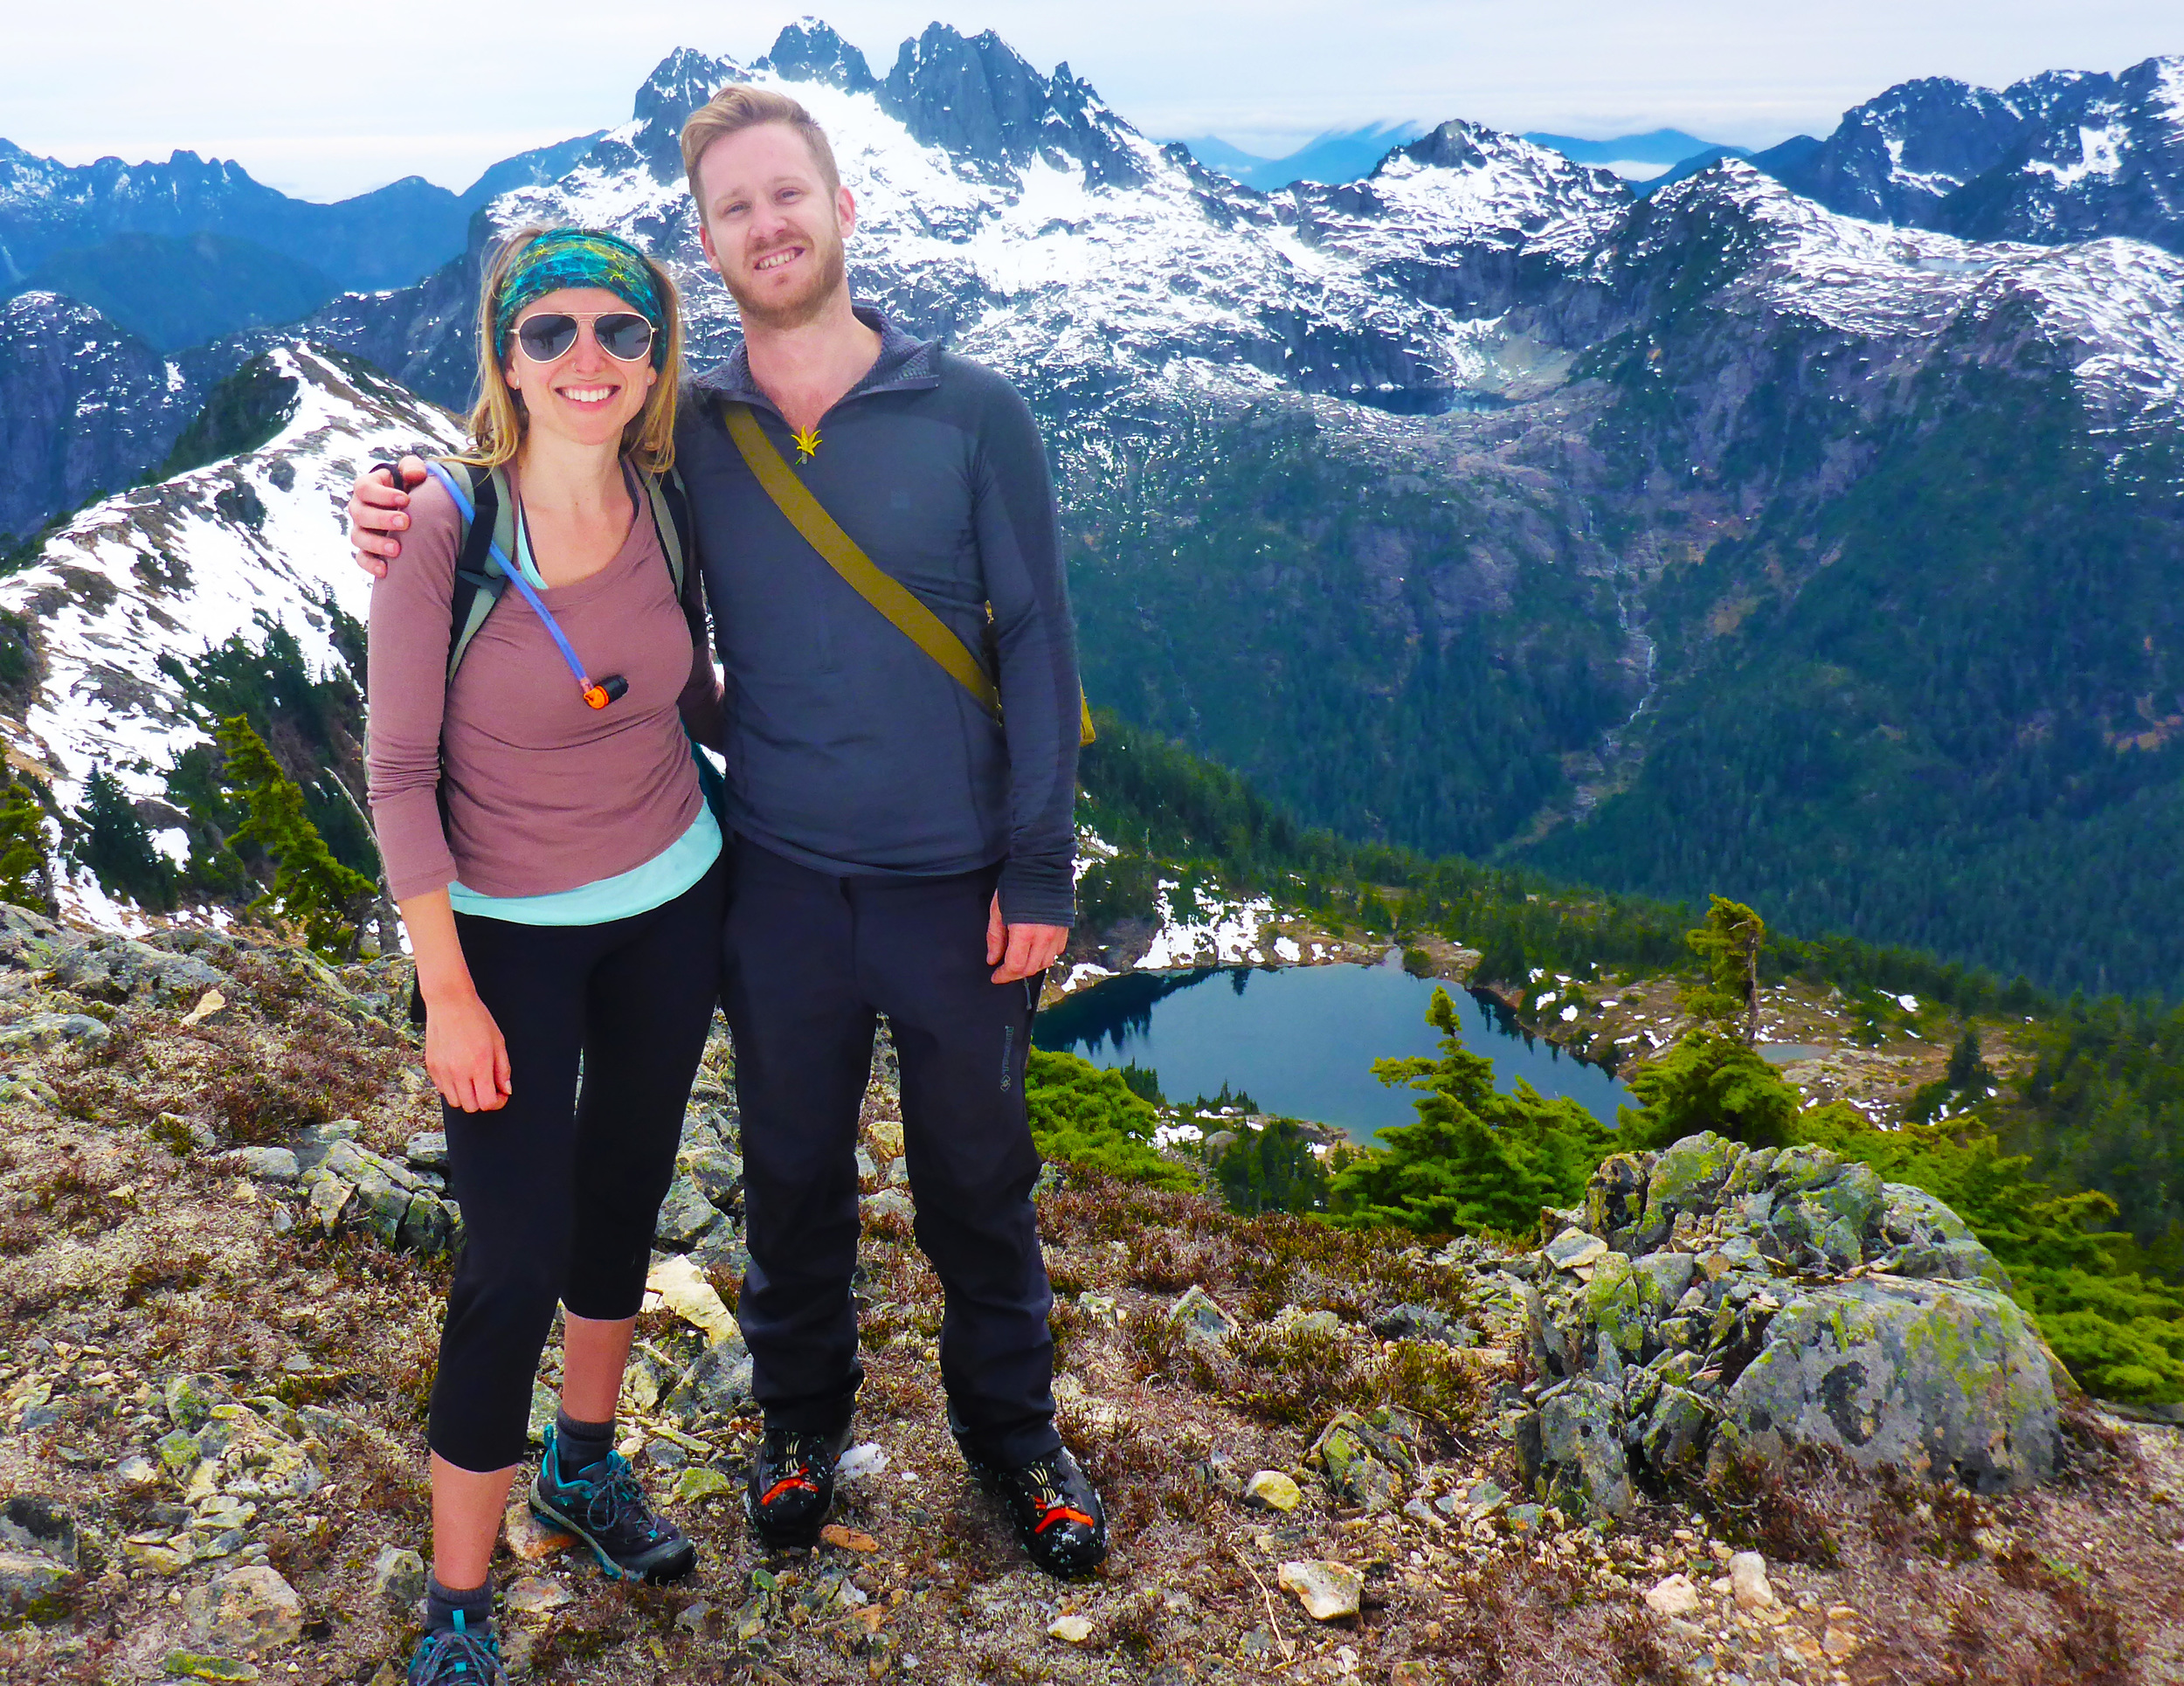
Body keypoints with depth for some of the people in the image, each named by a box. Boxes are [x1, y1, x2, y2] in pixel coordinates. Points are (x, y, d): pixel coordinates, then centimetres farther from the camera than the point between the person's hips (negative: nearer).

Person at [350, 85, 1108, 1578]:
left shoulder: (973, 416, -7)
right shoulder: (686, 434, -2)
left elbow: (1039, 643, -5)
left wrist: (1040, 871, -9)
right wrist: (413, 525, -11)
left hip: (957, 883, -1)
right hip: (778, 882, 2)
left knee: (977, 1172, 14)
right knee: (794, 1169, 18)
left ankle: (1012, 1427, 38)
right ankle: (804, 1414, 42)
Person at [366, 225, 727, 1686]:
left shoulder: (665, 507, -7)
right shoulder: (444, 528, -19)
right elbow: (401, 772, -15)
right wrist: (448, 995, -15)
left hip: (671, 908, 5)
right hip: (509, 935, -4)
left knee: (624, 1194, 19)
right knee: (517, 1259, -5)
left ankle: (587, 1463, 43)